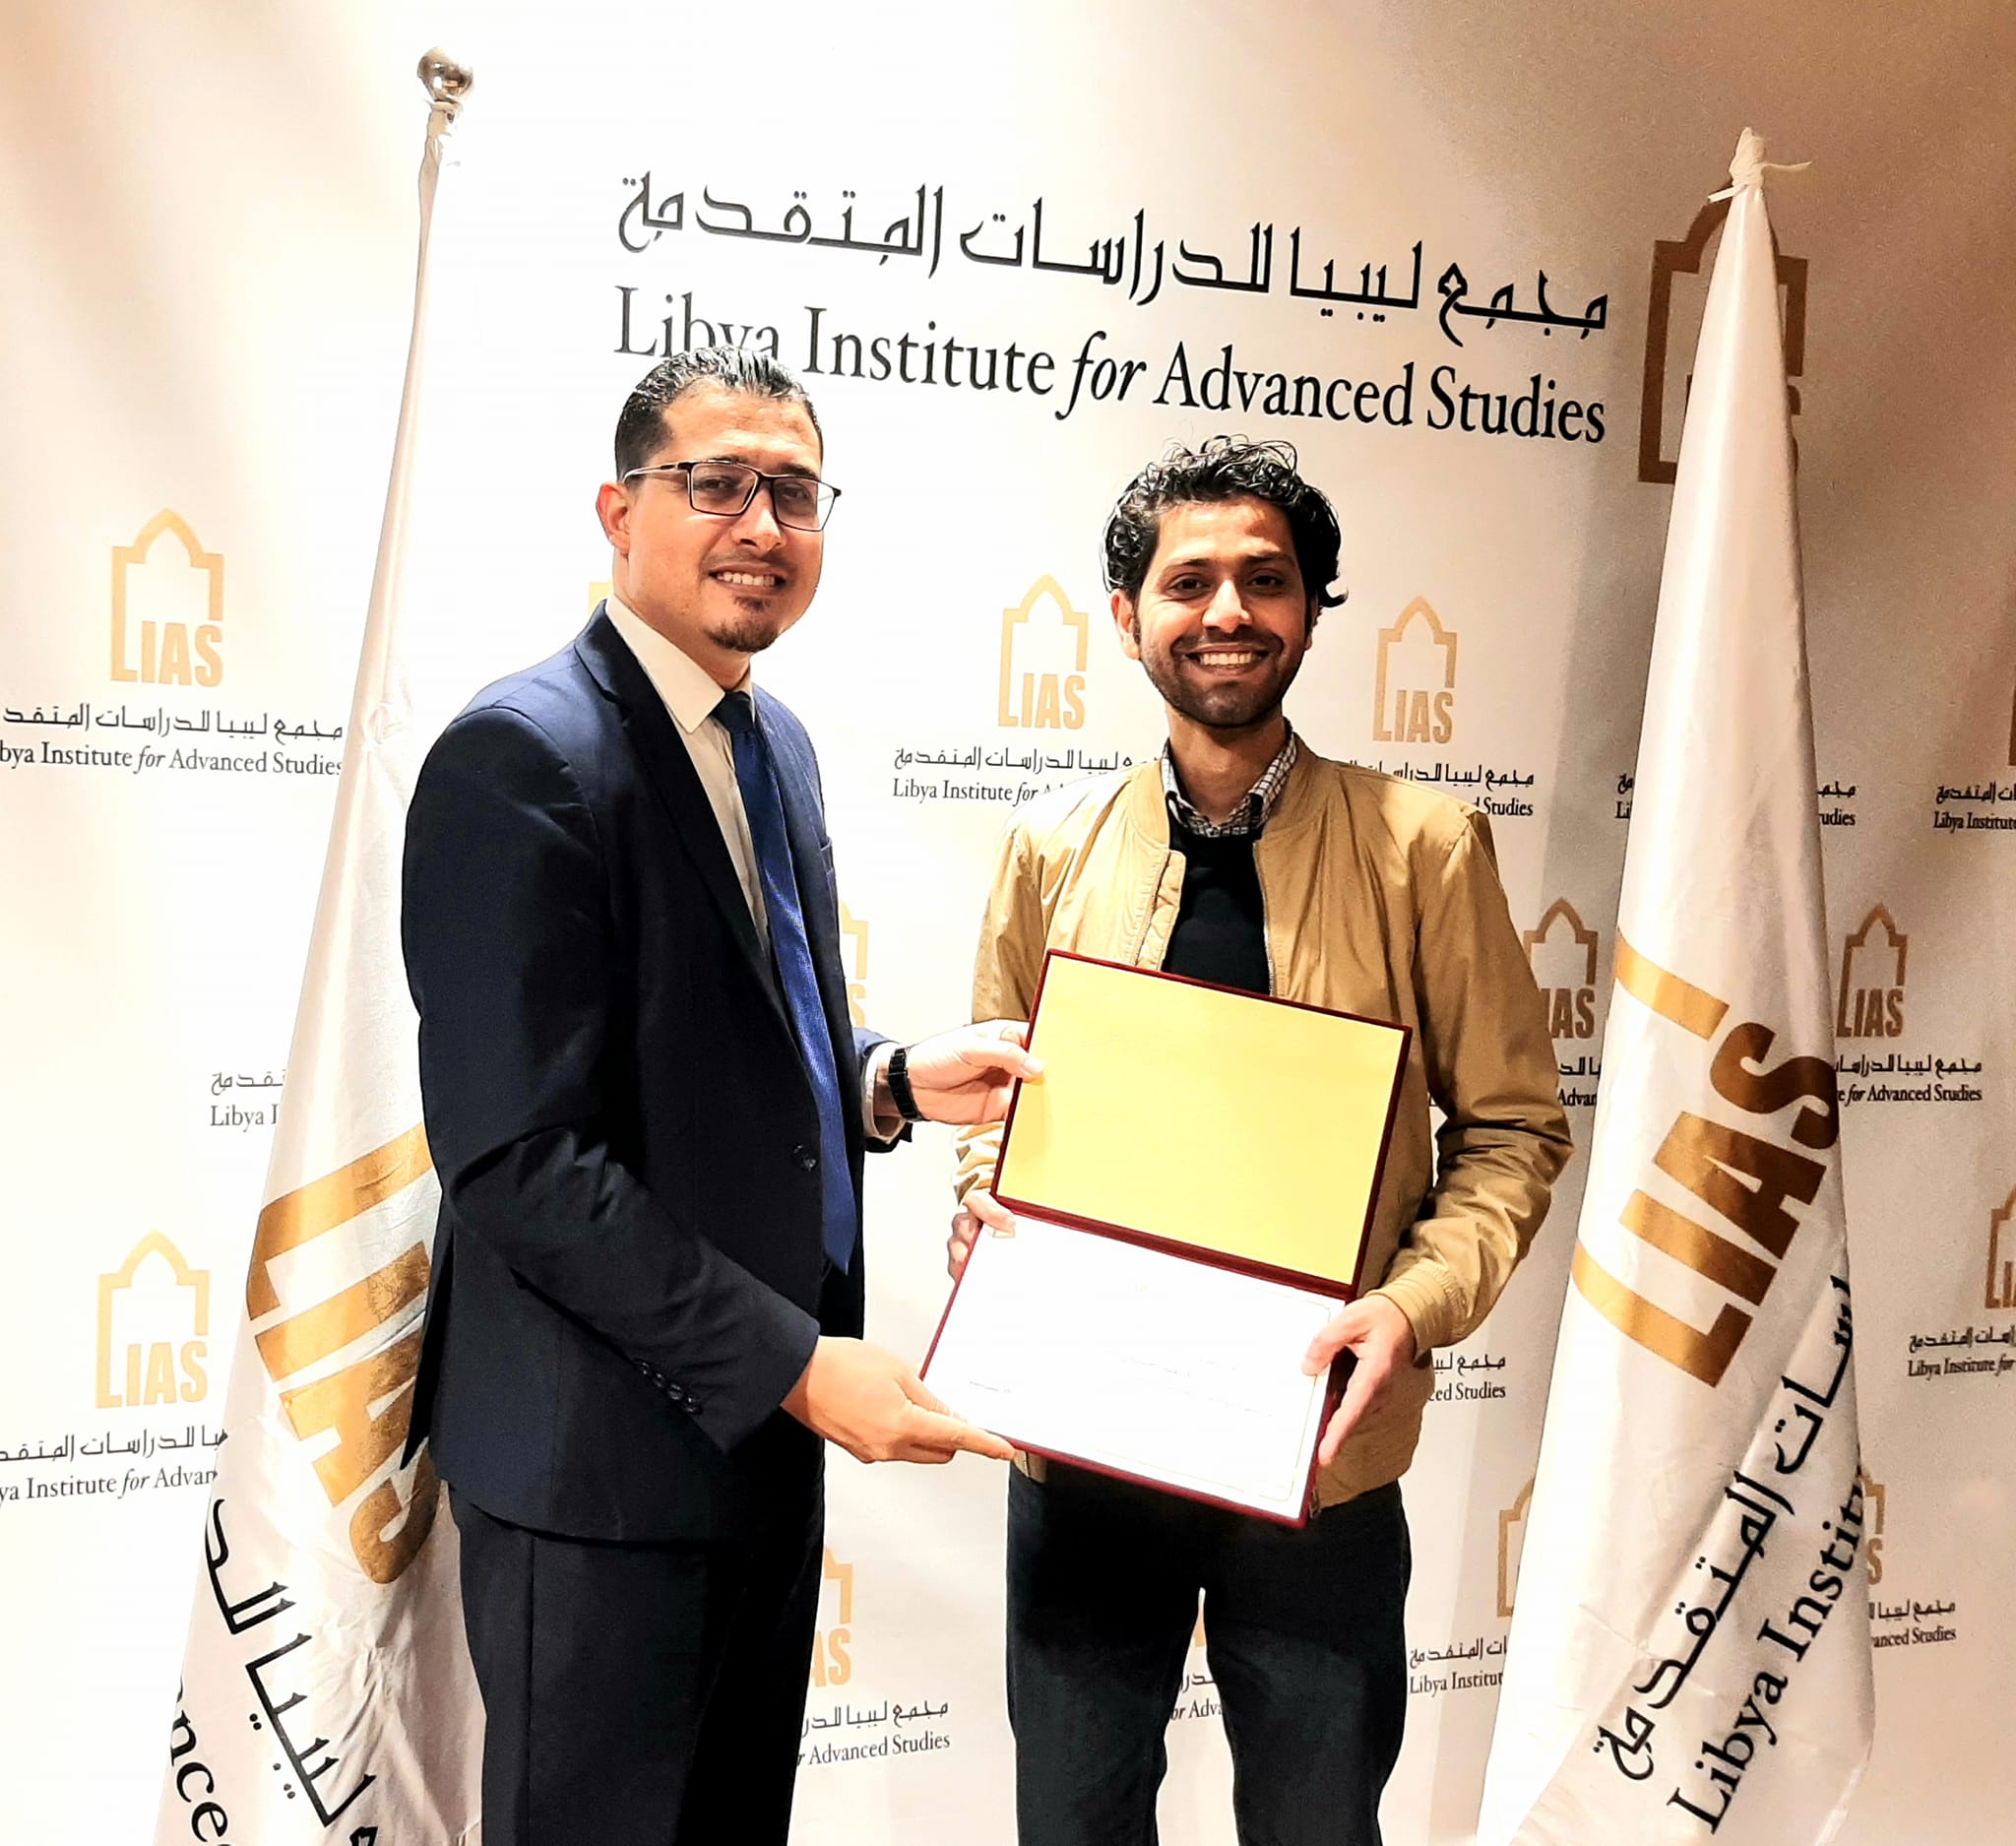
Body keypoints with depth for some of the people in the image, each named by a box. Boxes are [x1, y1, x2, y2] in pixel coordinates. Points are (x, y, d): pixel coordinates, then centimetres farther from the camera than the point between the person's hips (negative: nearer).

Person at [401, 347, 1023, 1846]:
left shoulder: (775, 741, 9)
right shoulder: (523, 759, -19)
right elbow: (518, 1157, -24)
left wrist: (893, 1080, -1)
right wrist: (795, 1365, -21)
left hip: (763, 1418, 8)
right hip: (608, 1455, -8)